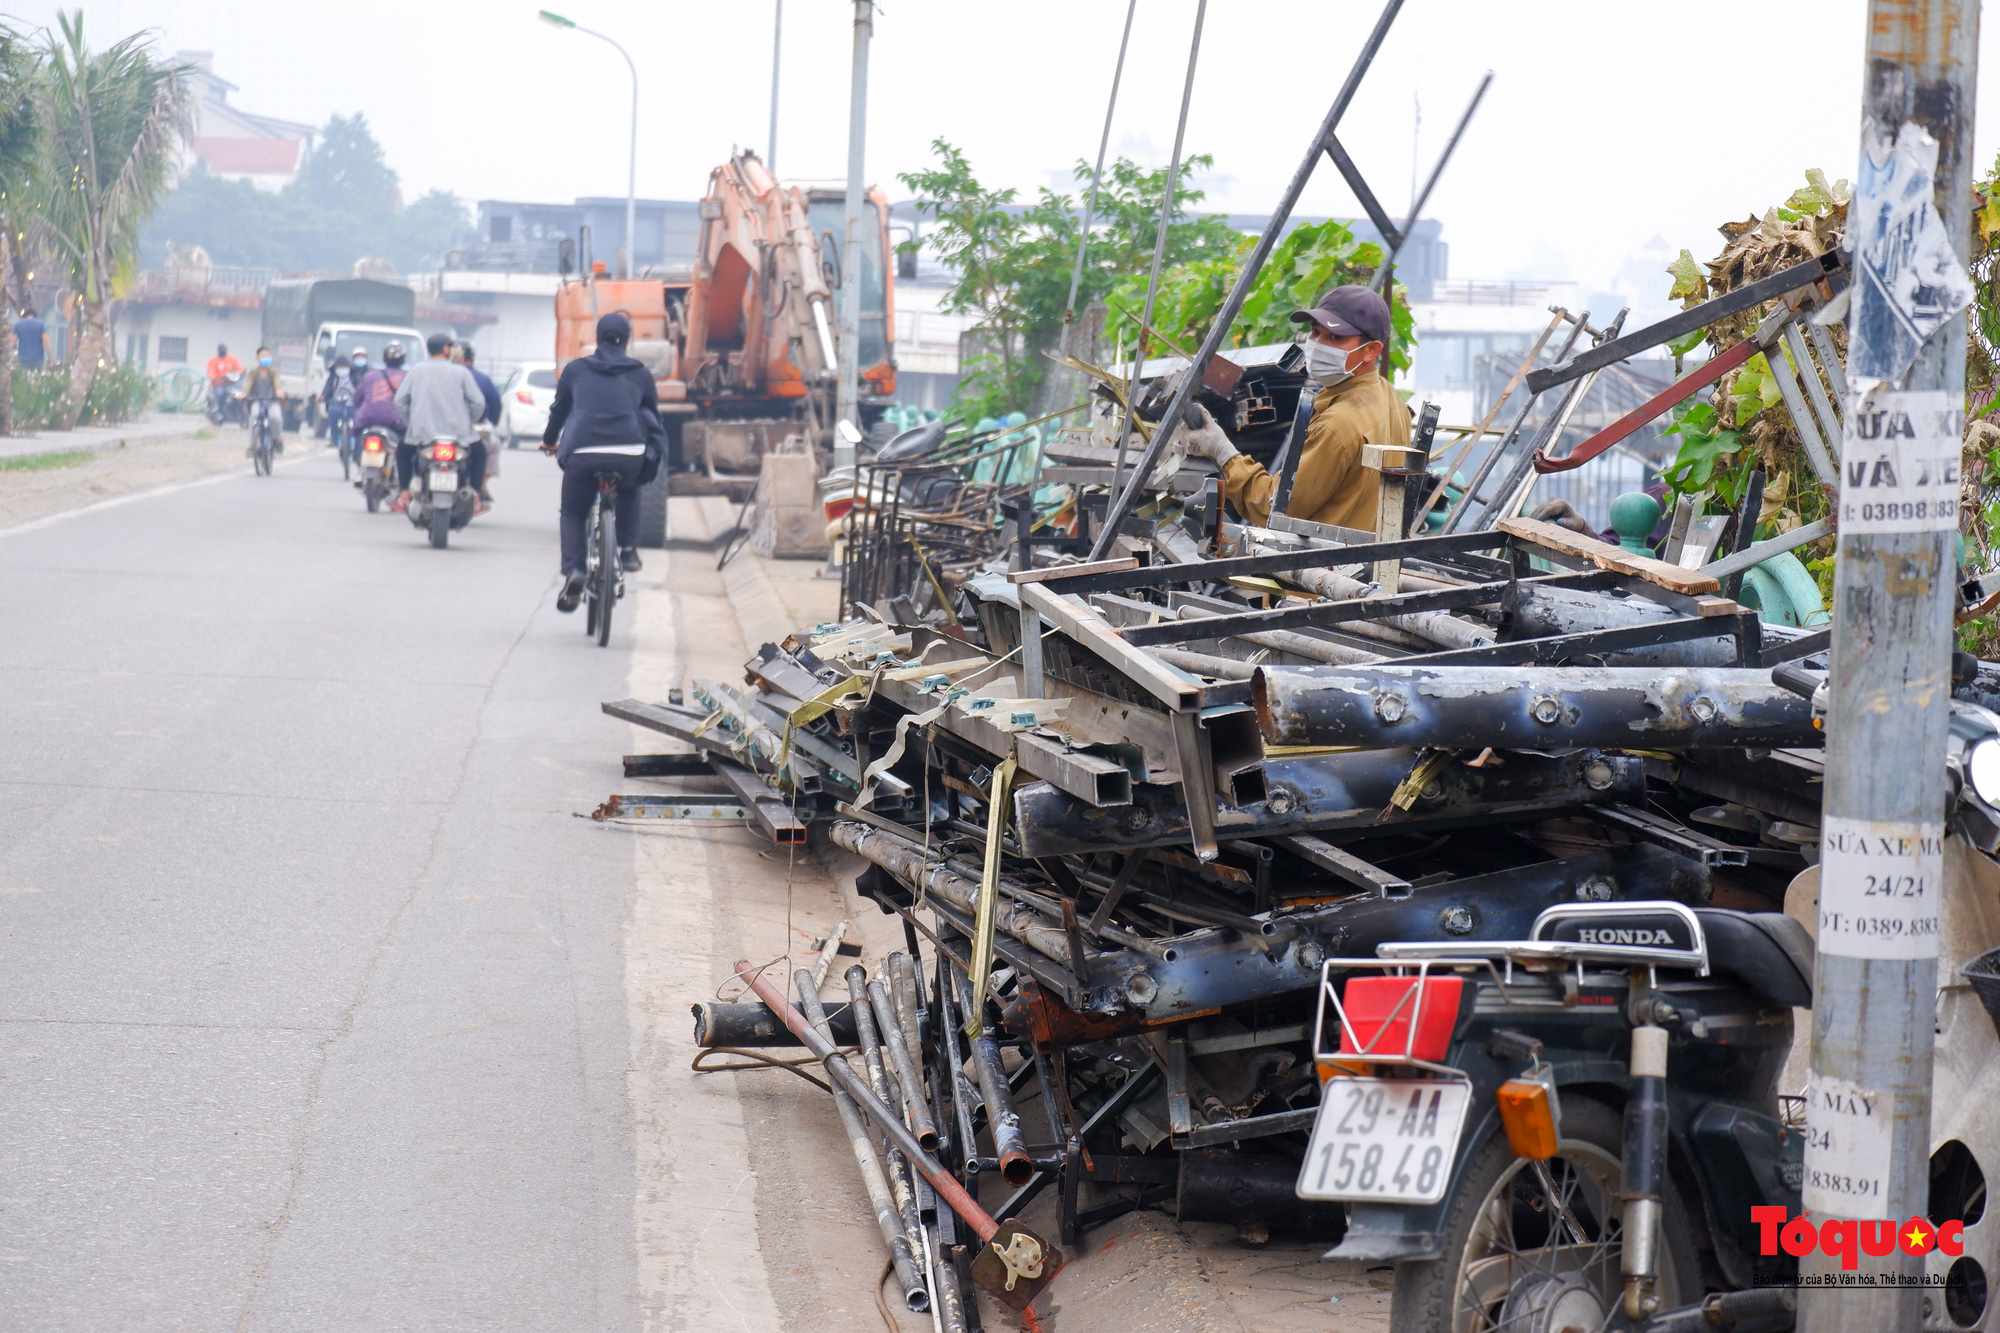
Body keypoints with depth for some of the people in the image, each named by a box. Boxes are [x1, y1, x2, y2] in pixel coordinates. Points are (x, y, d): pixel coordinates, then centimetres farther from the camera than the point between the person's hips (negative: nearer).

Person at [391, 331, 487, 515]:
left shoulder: (416, 371, 3)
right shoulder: (461, 372, -2)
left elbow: (400, 401, 1)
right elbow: (478, 403, -4)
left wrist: (412, 420, 16)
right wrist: (470, 423, 13)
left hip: (422, 432, 1)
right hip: (457, 431, -1)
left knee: (403, 451, 30)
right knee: (479, 452, 25)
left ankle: (404, 495, 19)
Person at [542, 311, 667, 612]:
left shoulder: (575, 370, 17)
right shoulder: (640, 375, 17)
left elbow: (559, 409, 29)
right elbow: (653, 416, 25)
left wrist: (549, 440, 46)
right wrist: (657, 450, 42)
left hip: (582, 454, -1)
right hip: (630, 457, 1)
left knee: (573, 513, 17)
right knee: (629, 490, 35)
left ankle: (572, 571, -6)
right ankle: (628, 548, 21)